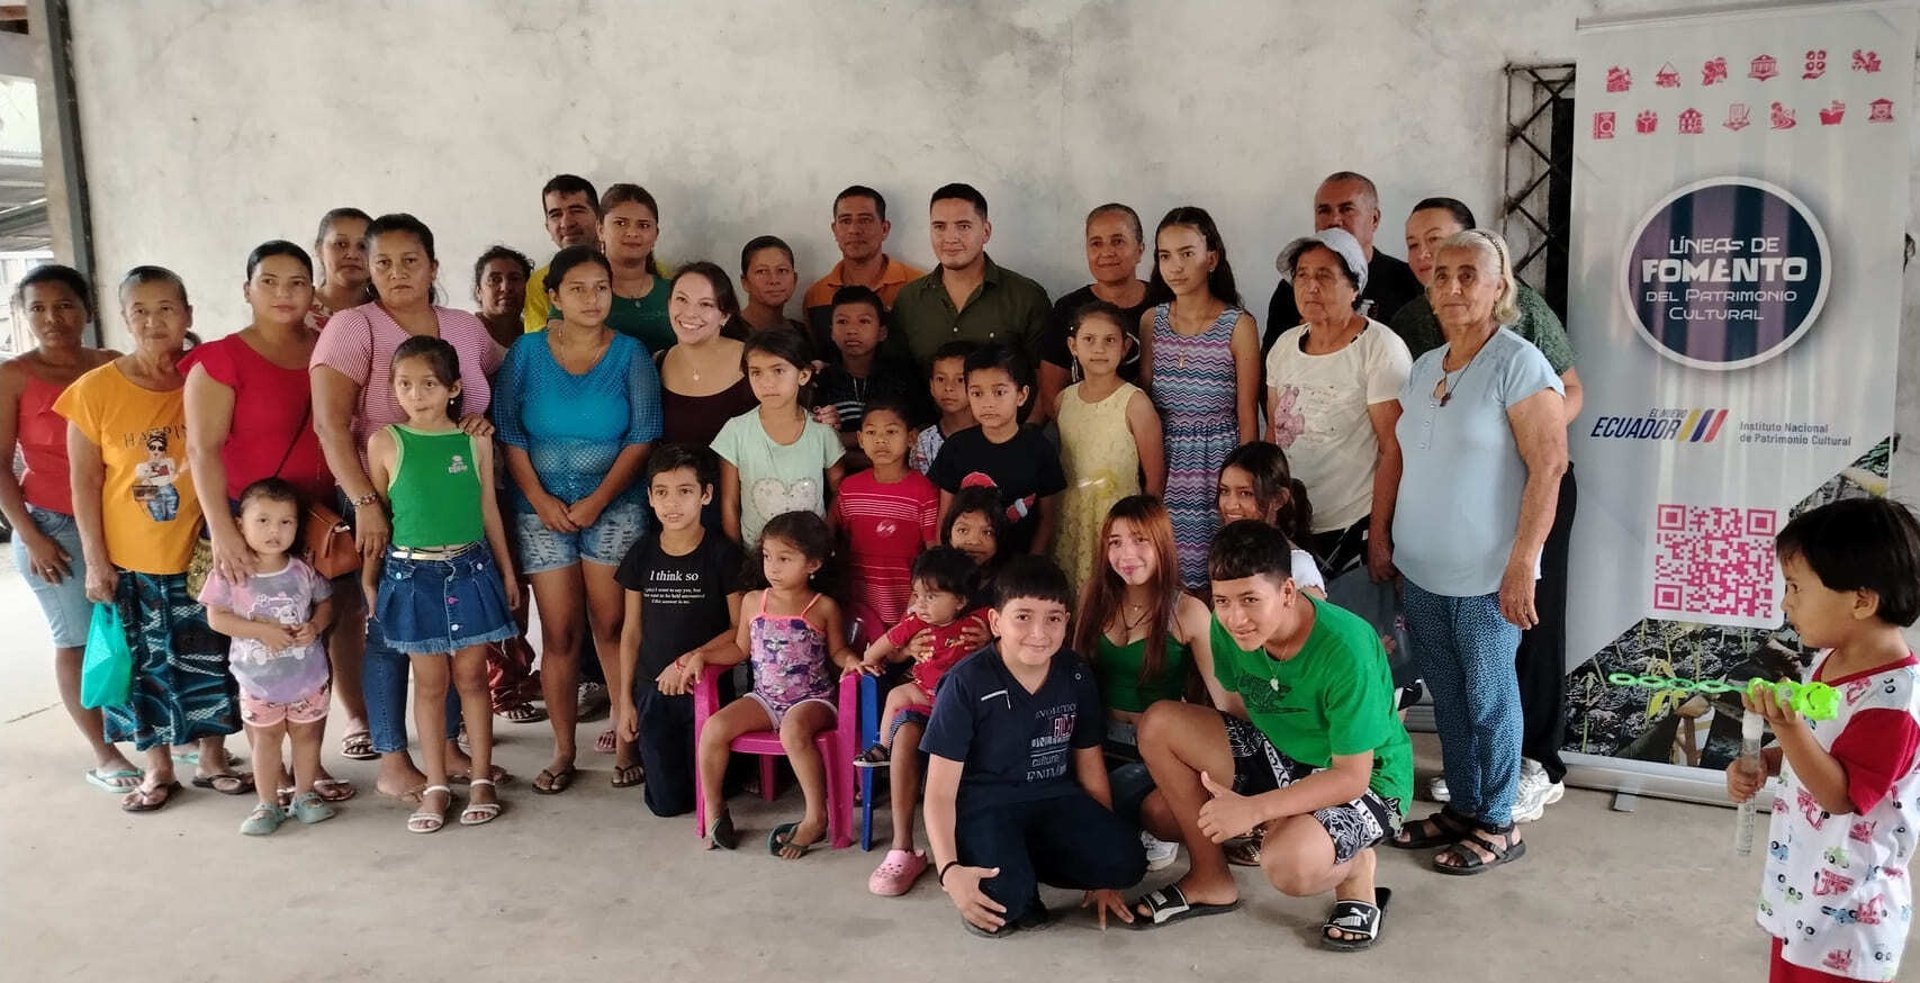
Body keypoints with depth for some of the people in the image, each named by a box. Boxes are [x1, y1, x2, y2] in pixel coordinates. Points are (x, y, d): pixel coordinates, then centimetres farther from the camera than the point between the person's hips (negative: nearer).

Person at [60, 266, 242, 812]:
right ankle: (158, 770, 25)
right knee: (144, 664, 10)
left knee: (209, 658, 9)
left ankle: (212, 760, 26)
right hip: (128, 560, 0)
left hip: (200, 555, 1)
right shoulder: (96, 389, -7)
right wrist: (95, 560, -5)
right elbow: (85, 482, -4)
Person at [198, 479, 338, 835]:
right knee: (266, 738, 12)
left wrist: (315, 626, -16)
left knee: (307, 734, 14)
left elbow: (325, 603, 4)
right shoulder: (230, 574, -14)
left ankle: (304, 794, 32)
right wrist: (261, 630, -23)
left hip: (308, 674, 1)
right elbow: (216, 617, -13)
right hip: (258, 679, -1)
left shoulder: (303, 572, -8)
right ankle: (268, 803, 25)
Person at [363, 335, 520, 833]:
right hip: (412, 574, -1)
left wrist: (507, 570, 11)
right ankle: (435, 786, 18)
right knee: (430, 681, 7)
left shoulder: (476, 441, 0)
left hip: (470, 570, 1)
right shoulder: (385, 443, -4)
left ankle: (482, 779, 18)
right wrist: (369, 579, 3)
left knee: (471, 675, 8)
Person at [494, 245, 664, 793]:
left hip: (614, 507, -1)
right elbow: (508, 432, 0)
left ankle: (627, 737, 9)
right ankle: (563, 750, 12)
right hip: (542, 509, 1)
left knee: (612, 624, -2)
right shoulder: (527, 352, 3)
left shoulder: (630, 354, 1)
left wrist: (598, 500, -11)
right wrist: (540, 499, -9)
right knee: (559, 631, 2)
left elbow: (643, 437, -4)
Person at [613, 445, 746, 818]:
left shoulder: (723, 554, -10)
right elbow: (631, 631, 7)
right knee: (666, 802, 6)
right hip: (653, 691, 3)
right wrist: (624, 699, 6)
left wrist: (689, 660, -19)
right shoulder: (642, 555, 1)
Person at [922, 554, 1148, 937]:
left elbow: (1090, 769, 10)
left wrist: (1105, 870, 13)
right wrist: (949, 870, -26)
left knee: (1126, 861, -20)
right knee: (1004, 897, -33)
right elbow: (941, 791, -11)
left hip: (1054, 800, 5)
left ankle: (1023, 863, 3)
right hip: (984, 805, -5)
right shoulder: (967, 683, -13)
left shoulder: (1077, 677, 0)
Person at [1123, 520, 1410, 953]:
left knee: (1289, 863, -37)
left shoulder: (1345, 649, -32)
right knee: (1159, 724, -11)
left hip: (1366, 782, -7)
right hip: (1281, 755, 7)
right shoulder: (1229, 627, -14)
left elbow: (1351, 777, -27)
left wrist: (1253, 809, -33)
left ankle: (1354, 868, 2)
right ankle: (1210, 879, 4)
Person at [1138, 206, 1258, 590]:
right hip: (1165, 462, 3)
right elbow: (1143, 400, 9)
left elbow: (1246, 413, -4)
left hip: (1219, 462, -3)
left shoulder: (1239, 325, -5)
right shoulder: (1151, 321, 6)